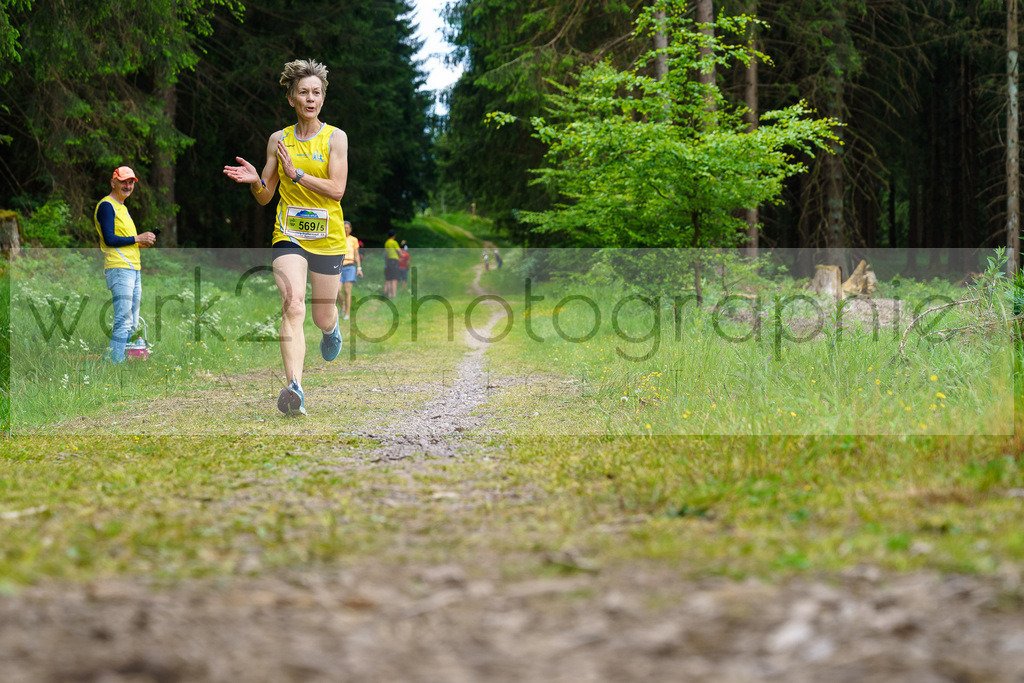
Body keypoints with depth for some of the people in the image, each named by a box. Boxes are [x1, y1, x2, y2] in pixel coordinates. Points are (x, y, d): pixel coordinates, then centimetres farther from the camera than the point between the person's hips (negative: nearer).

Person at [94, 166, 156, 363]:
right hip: (119, 267, -10)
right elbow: (109, 239, -16)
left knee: (132, 324, 7)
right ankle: (116, 364, -17)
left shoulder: (123, 208, 24)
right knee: (123, 321, -16)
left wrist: (143, 242, 9)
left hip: (134, 269, 10)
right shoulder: (106, 206, -6)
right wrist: (137, 239, -11)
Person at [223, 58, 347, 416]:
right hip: (288, 235, 0)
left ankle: (332, 328, 52)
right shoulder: (278, 140, 7)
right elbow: (264, 197, 12)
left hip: (327, 237, 0)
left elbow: (336, 189, -10)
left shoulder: (335, 138, 0)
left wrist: (297, 173, -17)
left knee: (322, 316, 11)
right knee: (292, 305, -22)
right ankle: (295, 389, -33)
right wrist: (255, 181, -10)